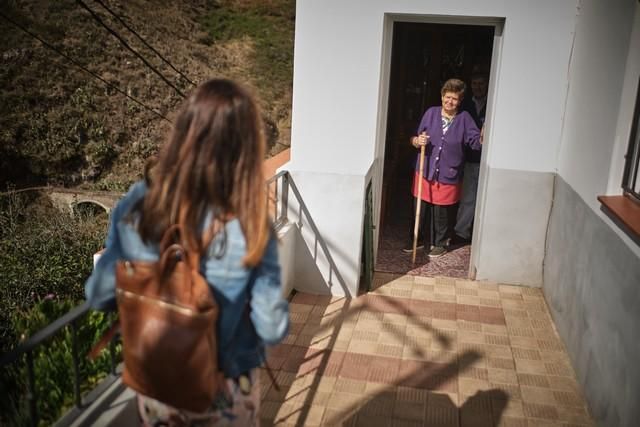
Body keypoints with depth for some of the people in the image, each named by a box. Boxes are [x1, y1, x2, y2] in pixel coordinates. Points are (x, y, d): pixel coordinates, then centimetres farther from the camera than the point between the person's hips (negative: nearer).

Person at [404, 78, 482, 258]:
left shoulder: (464, 118, -5)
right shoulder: (431, 113, 0)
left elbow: (476, 142, -12)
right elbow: (416, 138, 6)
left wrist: (483, 138, -34)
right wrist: (417, 141, -17)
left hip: (448, 175, -2)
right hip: (425, 171, 2)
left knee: (442, 212, 8)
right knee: (421, 209, 13)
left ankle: (440, 243, 28)